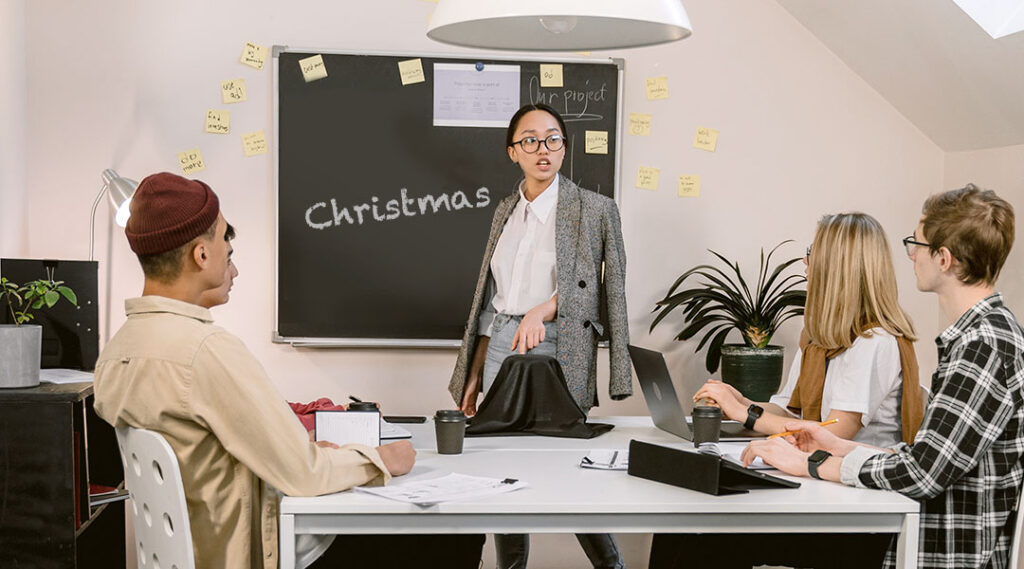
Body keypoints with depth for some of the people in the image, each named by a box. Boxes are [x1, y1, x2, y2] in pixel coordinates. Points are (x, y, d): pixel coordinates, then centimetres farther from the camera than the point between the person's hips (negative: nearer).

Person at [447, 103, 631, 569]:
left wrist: (541, 311, -22)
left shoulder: (593, 209, -1)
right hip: (500, 351, 5)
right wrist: (474, 374, 15)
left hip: (556, 354, -5)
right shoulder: (506, 210, 14)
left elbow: (587, 287, -7)